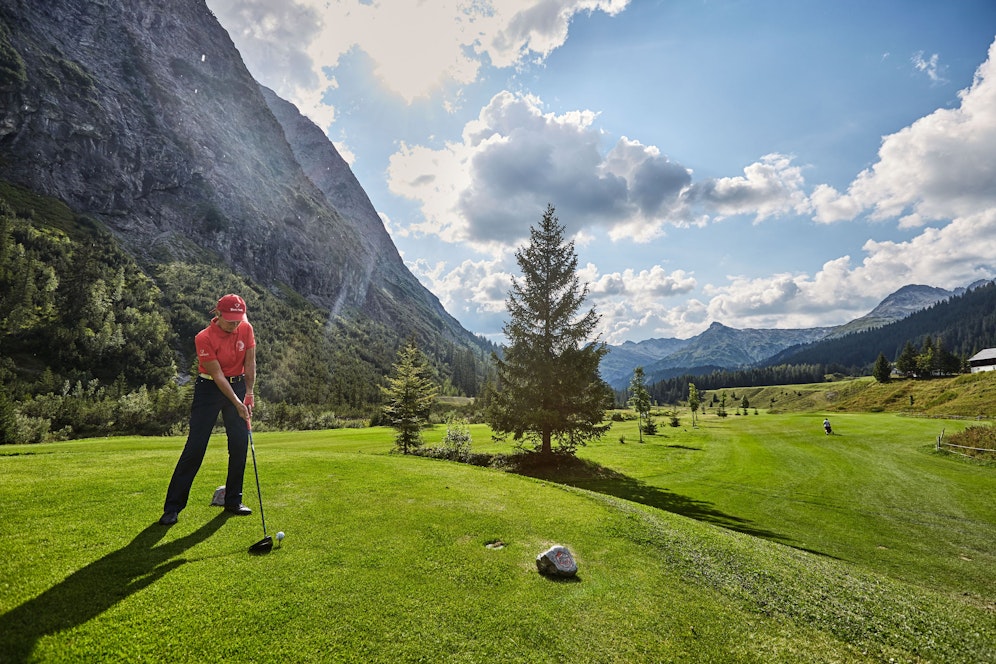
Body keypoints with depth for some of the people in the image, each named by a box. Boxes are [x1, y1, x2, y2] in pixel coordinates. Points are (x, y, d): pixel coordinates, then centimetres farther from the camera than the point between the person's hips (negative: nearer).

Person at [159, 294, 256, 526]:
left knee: (240, 444, 2)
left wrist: (248, 394, -3)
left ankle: (233, 501, 16)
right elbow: (218, 375, -18)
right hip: (209, 388, -4)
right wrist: (237, 404, -19)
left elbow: (250, 363, 2)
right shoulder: (204, 338, -19)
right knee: (195, 447, -5)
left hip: (238, 385, 4)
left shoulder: (246, 329, -6)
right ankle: (172, 508, 8)